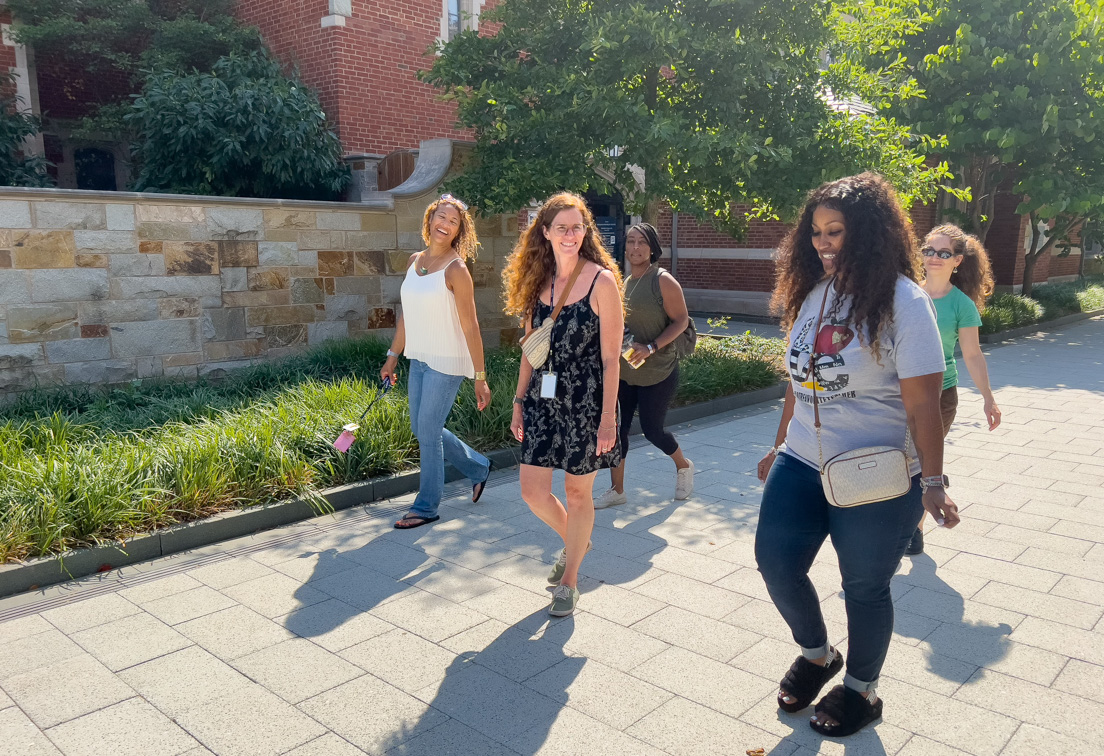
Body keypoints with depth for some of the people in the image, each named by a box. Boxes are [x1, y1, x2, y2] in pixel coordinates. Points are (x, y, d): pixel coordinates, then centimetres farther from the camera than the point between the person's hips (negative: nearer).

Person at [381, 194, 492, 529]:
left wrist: (480, 378, -15)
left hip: (446, 363, -7)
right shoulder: (414, 261, 7)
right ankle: (478, 467, 36)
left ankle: (426, 507, 16)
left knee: (428, 432, -1)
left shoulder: (455, 269, -13)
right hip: (419, 360, 8)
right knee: (422, 429, 16)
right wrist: (393, 356, 16)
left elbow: (470, 326, -14)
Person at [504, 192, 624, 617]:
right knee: (533, 491, 6)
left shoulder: (602, 280, -9)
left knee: (578, 492, 7)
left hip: (585, 400, -5)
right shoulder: (538, 282, 6)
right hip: (543, 398, 5)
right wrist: (519, 401, 8)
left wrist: (607, 417, -14)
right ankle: (574, 541, 38)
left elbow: (610, 357, -11)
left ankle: (569, 581, 26)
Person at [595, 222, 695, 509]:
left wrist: (650, 348, -24)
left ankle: (684, 466, 34)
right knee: (617, 428, 3)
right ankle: (617, 491, 17)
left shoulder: (663, 281, -13)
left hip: (658, 371, -6)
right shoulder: (624, 283, 8)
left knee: (652, 429, 3)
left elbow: (681, 320, -14)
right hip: (624, 369, 6)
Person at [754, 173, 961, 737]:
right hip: (802, 464, 6)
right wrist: (780, 447, 17)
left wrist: (932, 483, -19)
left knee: (865, 587, 10)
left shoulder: (902, 301, -15)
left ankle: (861, 690, 37)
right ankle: (816, 655, 38)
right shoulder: (813, 292, 5)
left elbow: (922, 403, -16)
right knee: (775, 562, 9)